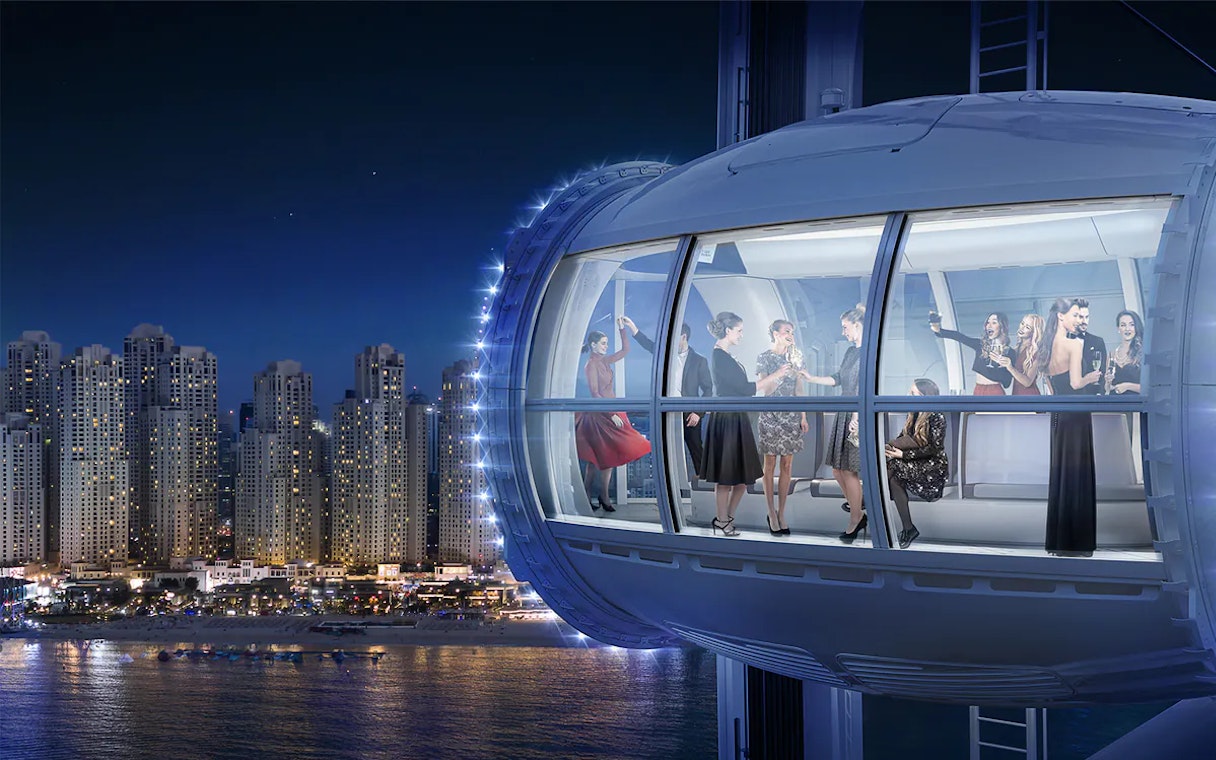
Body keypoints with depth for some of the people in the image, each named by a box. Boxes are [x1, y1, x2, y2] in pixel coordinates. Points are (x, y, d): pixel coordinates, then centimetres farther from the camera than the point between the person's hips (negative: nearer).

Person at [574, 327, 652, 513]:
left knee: (595, 457, 9)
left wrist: (622, 329, 6)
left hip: (610, 412, 8)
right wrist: (612, 414, -19)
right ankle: (604, 497, 2)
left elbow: (625, 350, 16)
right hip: (601, 414, -8)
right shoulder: (591, 365, -12)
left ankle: (586, 496, 12)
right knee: (608, 456, -6)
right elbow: (595, 394, -16)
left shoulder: (604, 361, 10)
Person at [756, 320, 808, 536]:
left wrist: (803, 416, 8)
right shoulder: (764, 358, -3)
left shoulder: (794, 357, 10)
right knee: (770, 464, 1)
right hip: (771, 415, -4)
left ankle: (781, 513, 10)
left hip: (791, 415, 4)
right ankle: (771, 514, 7)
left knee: (787, 465, 4)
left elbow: (798, 389, 13)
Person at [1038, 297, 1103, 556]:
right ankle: (1076, 542, -1)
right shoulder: (1075, 344, -12)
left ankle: (1057, 539, 15)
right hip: (1076, 414, -8)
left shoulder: (1049, 346, 11)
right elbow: (1076, 382, -19)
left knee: (1059, 474, 11)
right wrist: (1092, 377, -1)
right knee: (1077, 476, -3)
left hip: (1057, 414, 8)